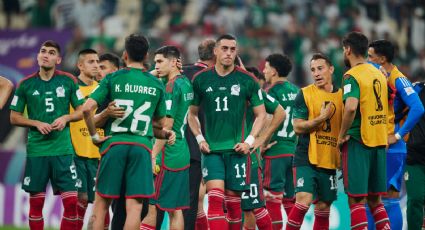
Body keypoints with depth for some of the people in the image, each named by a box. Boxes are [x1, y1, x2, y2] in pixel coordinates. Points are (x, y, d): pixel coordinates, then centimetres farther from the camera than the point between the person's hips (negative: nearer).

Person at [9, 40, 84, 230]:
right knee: (36, 202, 3)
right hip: (36, 150, 0)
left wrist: (65, 118, -9)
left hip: (63, 149, 0)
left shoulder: (68, 81, 4)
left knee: (71, 201, -6)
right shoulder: (26, 84, 4)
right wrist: (37, 124, -8)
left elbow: (81, 111, 10)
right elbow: (14, 117, 8)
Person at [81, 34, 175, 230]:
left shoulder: (112, 79, 2)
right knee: (134, 206, -3)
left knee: (101, 203, 6)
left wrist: (94, 136, 0)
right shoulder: (156, 85, 9)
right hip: (142, 147, 1)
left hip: (114, 145, -1)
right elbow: (159, 125, 17)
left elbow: (87, 108, -9)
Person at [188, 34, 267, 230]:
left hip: (236, 148, 0)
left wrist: (250, 141, -4)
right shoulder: (201, 79, 4)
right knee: (215, 198, -12)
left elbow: (261, 114, 7)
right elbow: (192, 113, 14)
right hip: (212, 149, 0)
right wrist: (200, 139, 1)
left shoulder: (246, 80, 1)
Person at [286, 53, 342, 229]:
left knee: (323, 207, 8)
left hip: (329, 160, 4)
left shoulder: (341, 96, 8)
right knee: (304, 200, -19)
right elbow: (297, 127, -7)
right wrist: (321, 118, -17)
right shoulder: (304, 94, -1)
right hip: (307, 158, -4)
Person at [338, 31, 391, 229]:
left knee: (356, 199, -3)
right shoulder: (379, 74, 13)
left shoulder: (352, 76, -11)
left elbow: (351, 107, -26)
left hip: (358, 141, -7)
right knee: (374, 198, 13)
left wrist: (342, 134, -14)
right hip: (379, 141, 7)